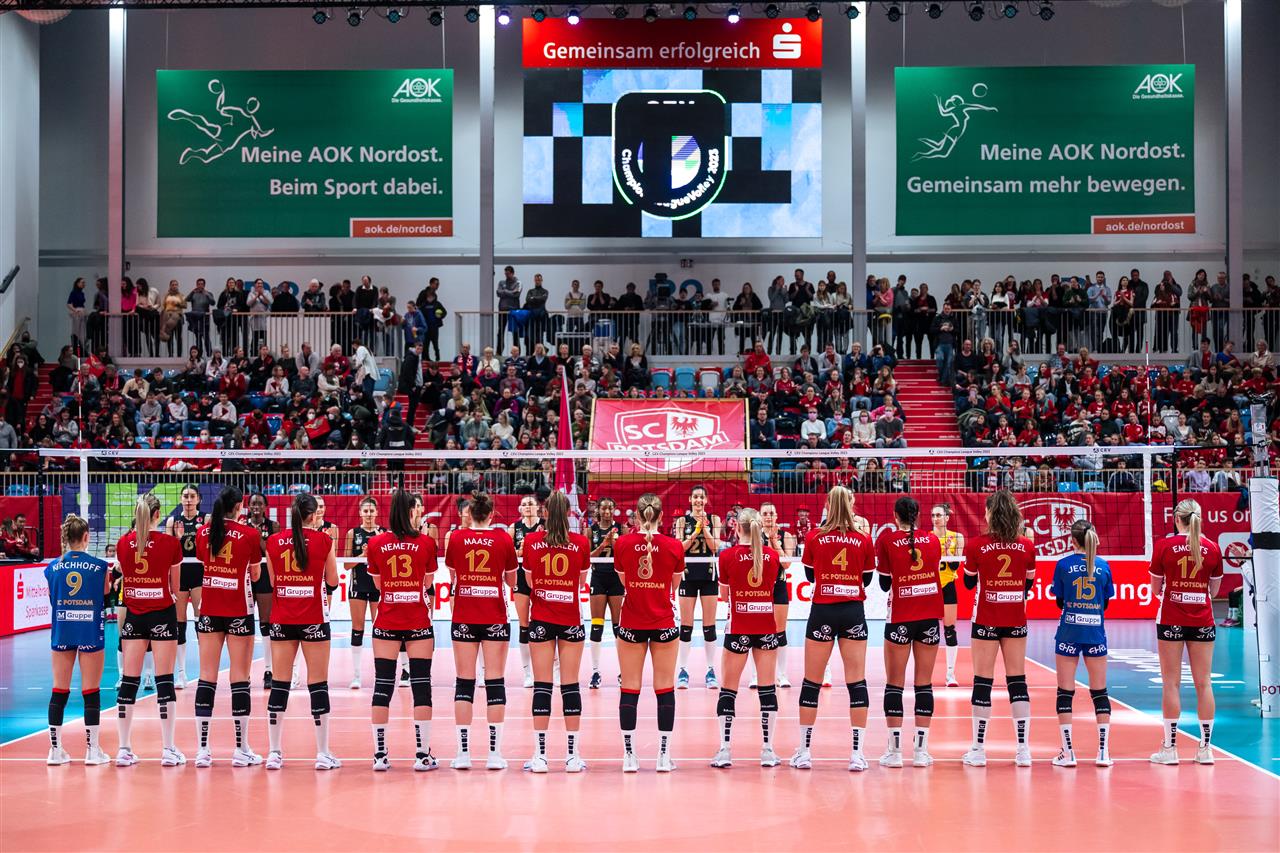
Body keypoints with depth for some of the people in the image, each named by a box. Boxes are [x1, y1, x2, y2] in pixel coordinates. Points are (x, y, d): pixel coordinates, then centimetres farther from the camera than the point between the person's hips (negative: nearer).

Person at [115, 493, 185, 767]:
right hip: (162, 615, -3)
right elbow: (175, 587, 2)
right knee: (164, 680, -1)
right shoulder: (170, 543, -7)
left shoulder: (123, 543, 1)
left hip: (133, 615, 3)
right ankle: (169, 750, 0)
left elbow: (125, 578, 11)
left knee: (129, 680, 6)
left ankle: (124, 749, 9)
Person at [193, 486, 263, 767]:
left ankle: (203, 749, 4)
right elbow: (255, 575, 3)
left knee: (206, 677, 5)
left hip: (209, 612, 3)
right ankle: (241, 750, 3)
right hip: (238, 612, -3)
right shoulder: (249, 535, -7)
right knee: (240, 678, 1)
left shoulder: (203, 533, 3)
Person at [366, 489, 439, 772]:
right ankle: (422, 754, 2)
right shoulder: (426, 542, -5)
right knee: (421, 687, 2)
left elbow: (377, 584, 10)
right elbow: (428, 582, 8)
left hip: (386, 623, 2)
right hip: (418, 623, -2)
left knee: (382, 687, 5)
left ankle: (380, 754, 7)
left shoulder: (376, 543, 1)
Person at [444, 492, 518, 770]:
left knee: (465, 682, 5)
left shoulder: (456, 538, 1)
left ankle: (463, 752, 4)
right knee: (495, 681, 2)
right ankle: (494, 752, 1)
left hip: (464, 619, 1)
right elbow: (511, 581, 8)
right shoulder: (503, 538, -2)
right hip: (495, 619, -1)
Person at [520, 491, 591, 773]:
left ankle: (540, 754, 2)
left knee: (542, 685, 3)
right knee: (570, 684, 3)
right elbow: (580, 582, 7)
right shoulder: (581, 543, -3)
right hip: (571, 620, 0)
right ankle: (573, 755, 5)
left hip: (541, 620, 0)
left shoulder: (531, 541, -3)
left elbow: (530, 582, 6)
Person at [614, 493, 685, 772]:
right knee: (665, 687, 6)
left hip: (631, 623, 1)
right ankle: (664, 755, 8)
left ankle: (629, 756, 6)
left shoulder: (622, 543, -5)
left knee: (630, 688, 5)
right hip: (664, 623, -1)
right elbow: (674, 587, 7)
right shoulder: (674, 546, -6)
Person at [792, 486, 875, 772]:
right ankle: (857, 753, 0)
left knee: (812, 681, 7)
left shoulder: (814, 537, -2)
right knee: (857, 681, 2)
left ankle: (804, 751, 10)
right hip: (853, 613, 1)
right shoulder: (863, 540, 1)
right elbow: (867, 579, 11)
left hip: (823, 612, 0)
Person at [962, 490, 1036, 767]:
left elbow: (969, 583, 3)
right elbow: (1028, 585, 8)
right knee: (1017, 680, 7)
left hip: (986, 620, -2)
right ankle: (1023, 748, 7)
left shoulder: (976, 545, -9)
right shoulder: (1027, 546, -1)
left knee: (983, 680, 2)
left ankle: (978, 749, 5)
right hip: (1016, 620, 2)